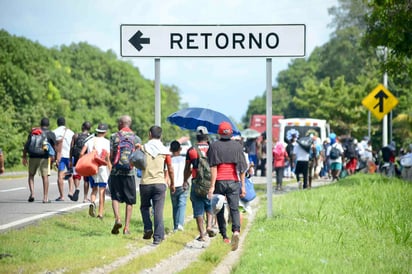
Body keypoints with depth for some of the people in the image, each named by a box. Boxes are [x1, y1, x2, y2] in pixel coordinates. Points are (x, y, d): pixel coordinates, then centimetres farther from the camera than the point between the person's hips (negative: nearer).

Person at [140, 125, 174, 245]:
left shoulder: (143, 148, -1)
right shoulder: (165, 151, 2)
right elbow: (170, 170, 4)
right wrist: (172, 184, 15)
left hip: (145, 183, 0)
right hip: (160, 184, 0)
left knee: (144, 207, 21)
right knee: (158, 211, 0)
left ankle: (148, 228, 5)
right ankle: (158, 237, -5)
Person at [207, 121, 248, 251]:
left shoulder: (214, 146, 0)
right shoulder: (237, 146, 5)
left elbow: (213, 167, -5)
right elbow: (242, 167, 3)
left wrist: (212, 186, -6)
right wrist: (243, 186, 7)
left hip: (219, 181, -1)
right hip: (233, 181, 1)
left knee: (219, 210, 11)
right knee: (234, 209, -1)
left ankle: (224, 237, 11)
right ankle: (236, 230, -27)